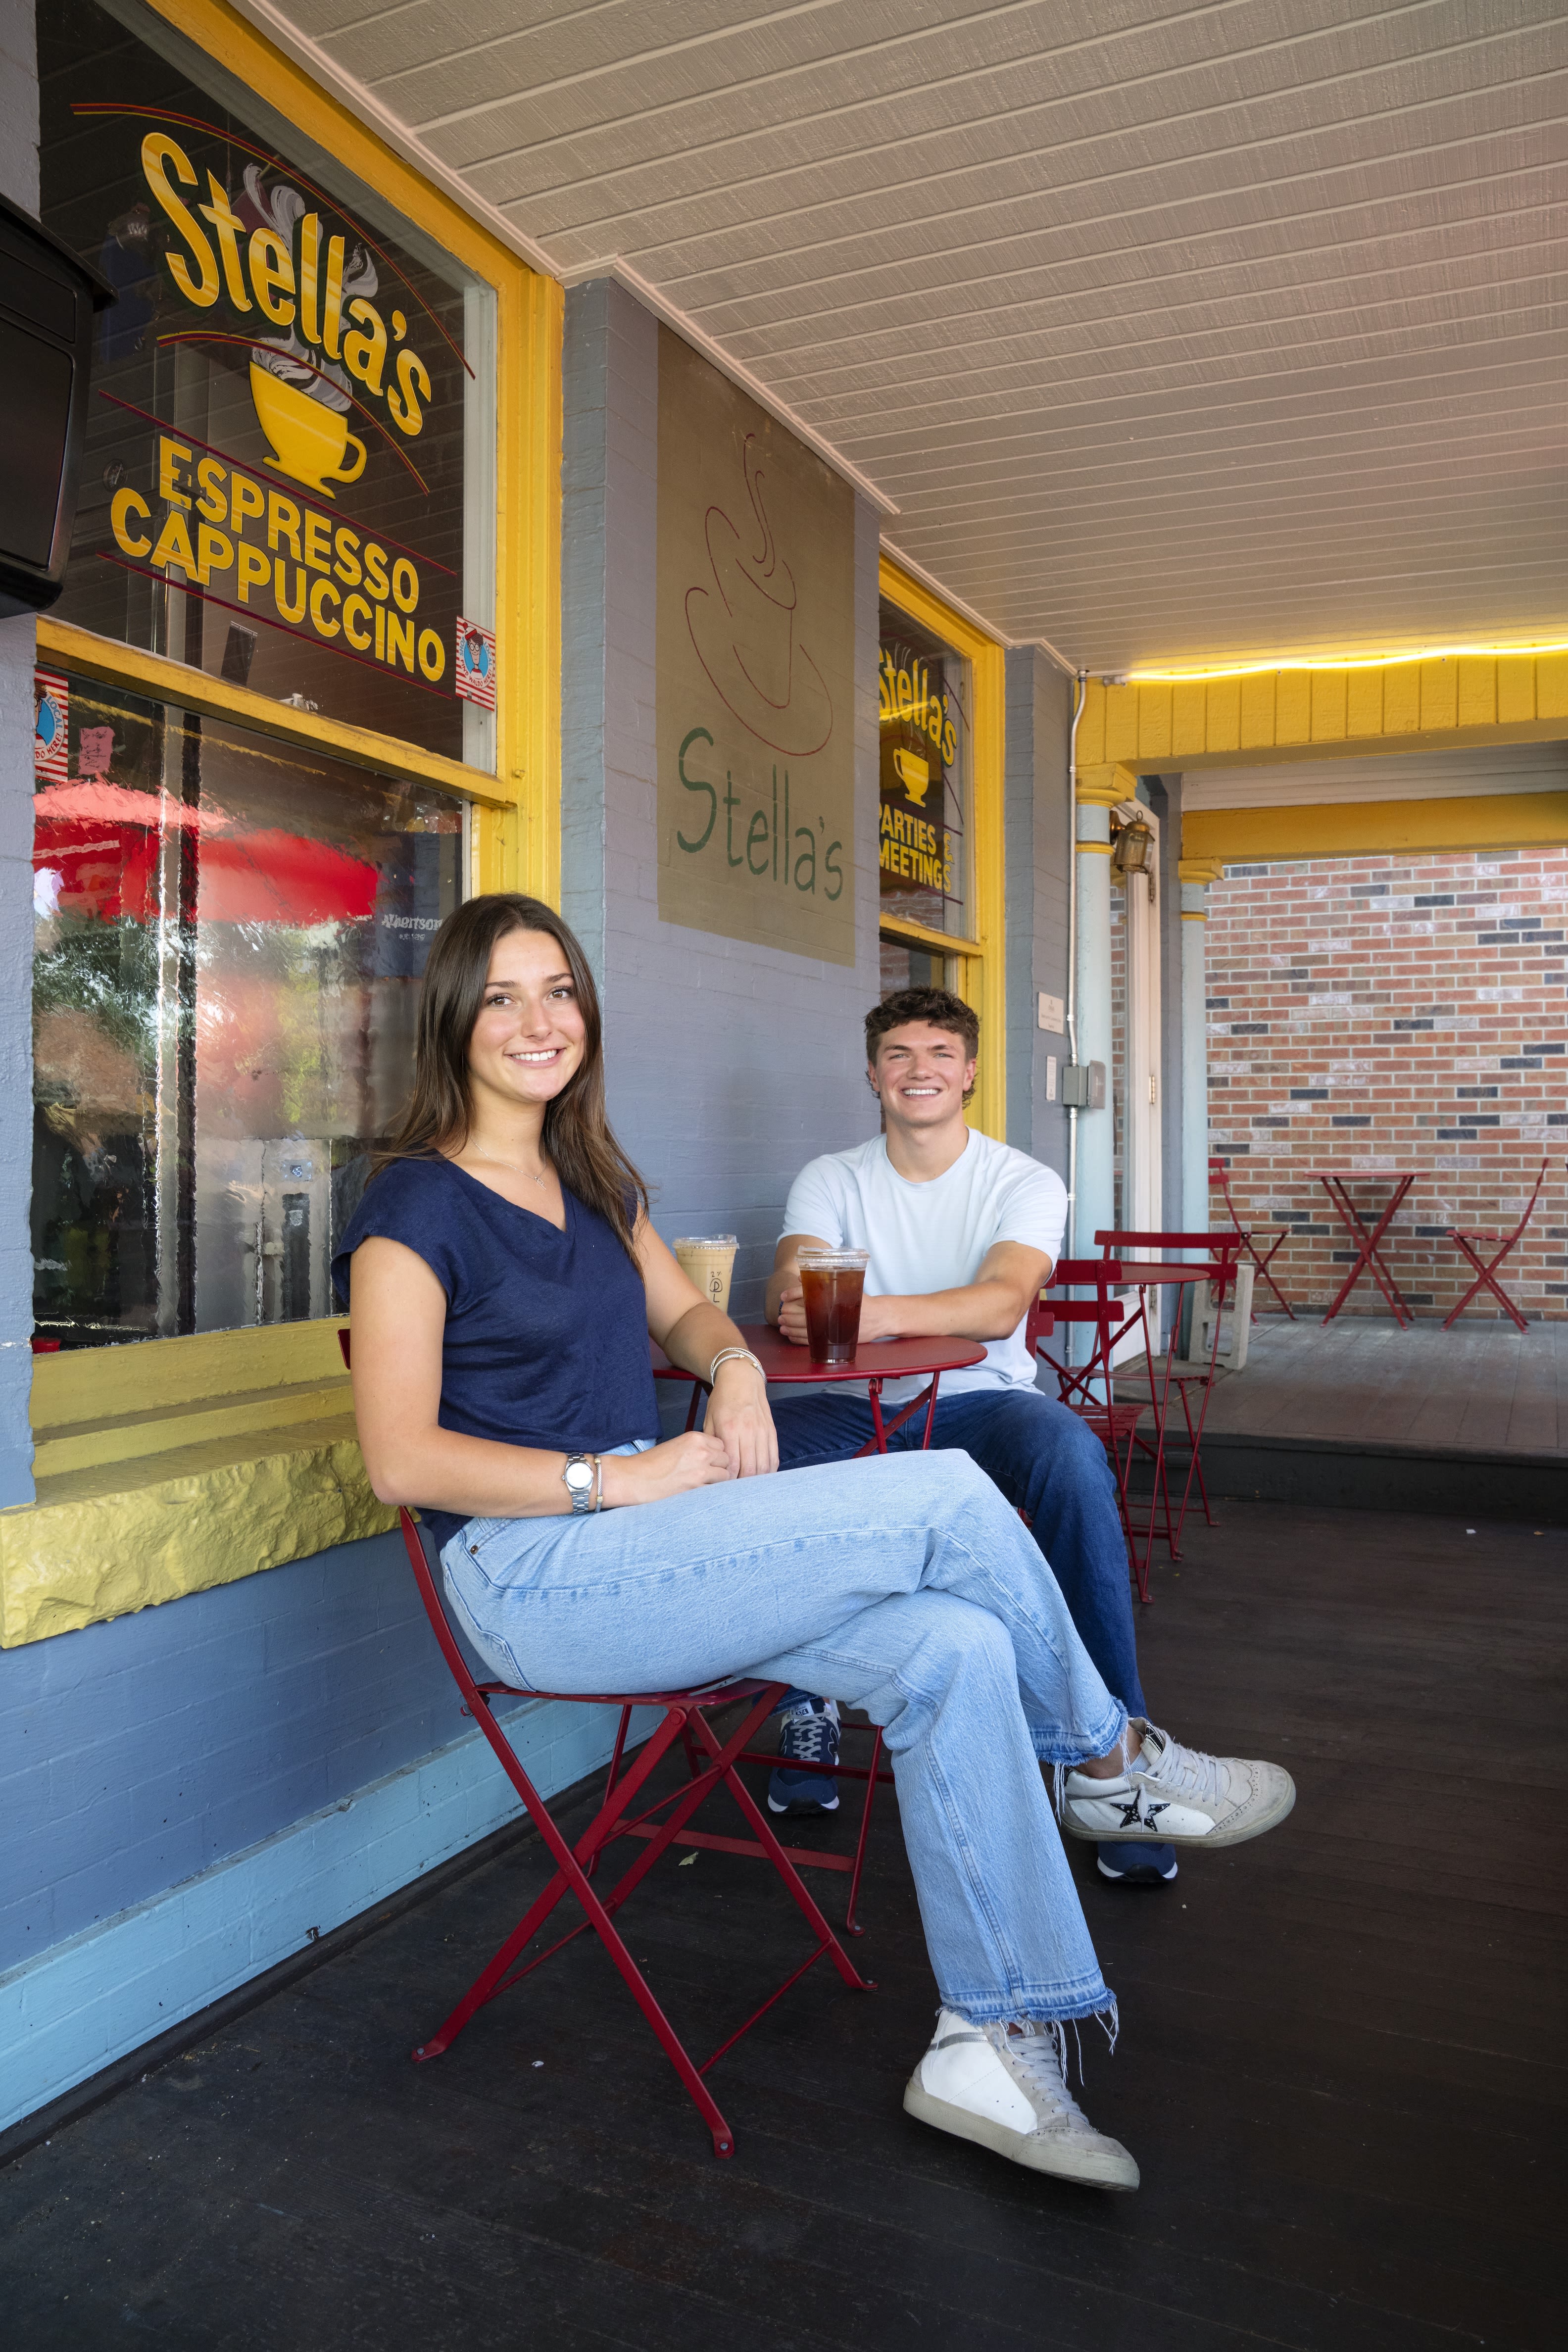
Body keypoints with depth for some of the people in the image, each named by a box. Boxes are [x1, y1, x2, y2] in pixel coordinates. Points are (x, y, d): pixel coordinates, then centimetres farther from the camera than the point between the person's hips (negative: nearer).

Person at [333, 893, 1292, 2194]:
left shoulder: (593, 1176, 14)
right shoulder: (417, 1206, -9)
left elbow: (682, 1308, 25)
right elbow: (403, 1459, -14)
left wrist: (735, 1367, 1)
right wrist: (617, 1478, -19)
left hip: (641, 1548, 7)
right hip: (530, 1575, -7)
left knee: (952, 1652, -16)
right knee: (948, 1497, -18)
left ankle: (989, 2042, -2)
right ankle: (1109, 1756, 9)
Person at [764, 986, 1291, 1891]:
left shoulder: (1025, 1184, 1)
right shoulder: (830, 1181, 9)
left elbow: (1001, 1304, -20)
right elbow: (789, 1289, -10)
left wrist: (873, 1313, -39)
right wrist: (797, 1298, -37)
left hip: (981, 1400, -1)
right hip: (857, 1409, 2)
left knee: (1070, 1451, -36)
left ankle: (1112, 1756, -27)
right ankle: (805, 1708, -13)